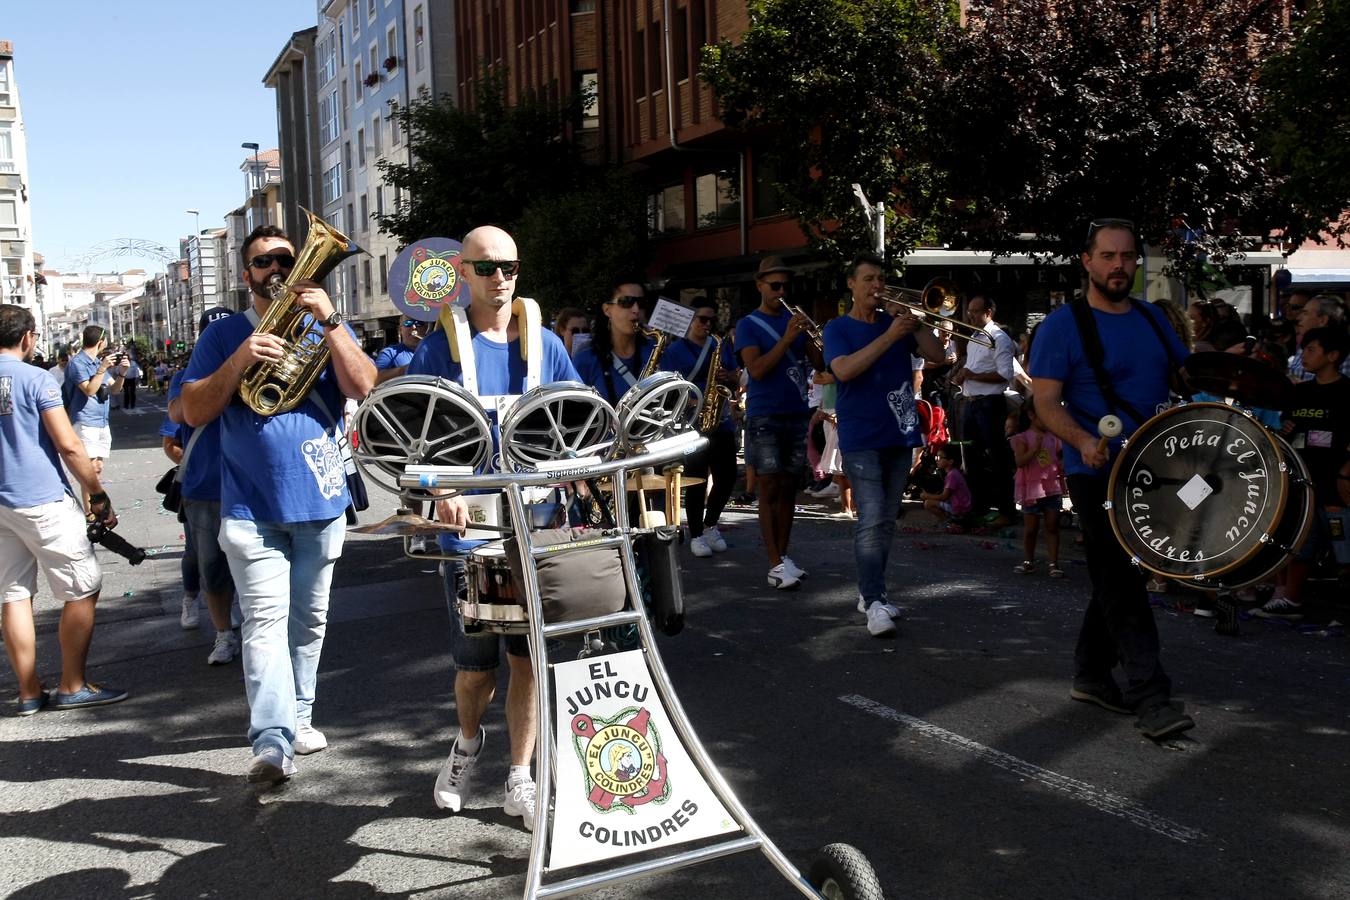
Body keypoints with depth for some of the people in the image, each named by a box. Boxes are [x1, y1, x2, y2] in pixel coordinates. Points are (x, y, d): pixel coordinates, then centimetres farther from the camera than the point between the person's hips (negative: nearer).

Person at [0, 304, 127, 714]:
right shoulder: (35, 379, -10)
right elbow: (68, 446, -14)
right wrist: (98, 495, -6)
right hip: (43, 502, -7)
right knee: (82, 591, 3)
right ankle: (73, 687, 4)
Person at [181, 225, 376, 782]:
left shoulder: (326, 330, 8)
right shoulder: (224, 335, 6)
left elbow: (363, 387, -9)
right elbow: (193, 412, -2)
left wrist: (329, 320, -17)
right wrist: (240, 360, -15)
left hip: (321, 502, 2)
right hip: (251, 508, -2)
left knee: (309, 621, 13)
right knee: (265, 622, -12)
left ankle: (299, 716, 28)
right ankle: (272, 742, -16)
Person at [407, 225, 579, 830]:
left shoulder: (544, 345, 7)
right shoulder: (439, 349, 0)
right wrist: (442, 491, -23)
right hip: (469, 526, -2)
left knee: (527, 654, 4)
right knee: (476, 660, 6)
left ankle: (519, 781, 18)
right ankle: (468, 741, 37)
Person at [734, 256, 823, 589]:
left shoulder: (796, 320, 13)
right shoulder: (748, 324, 0)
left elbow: (820, 365, 6)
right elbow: (756, 369, -13)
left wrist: (817, 338, -12)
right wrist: (787, 339, -20)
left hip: (797, 414, 5)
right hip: (764, 417, -5)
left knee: (788, 488, 8)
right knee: (769, 489, -4)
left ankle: (783, 555, 16)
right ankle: (775, 565, -4)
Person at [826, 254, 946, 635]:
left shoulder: (896, 322, 12)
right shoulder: (838, 328, 0)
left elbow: (936, 354, 4)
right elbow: (844, 370, -19)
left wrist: (914, 323, -10)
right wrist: (890, 336, -22)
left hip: (899, 435, 5)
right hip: (861, 439, -5)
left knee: (886, 520, 10)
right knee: (871, 520, -13)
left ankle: (870, 592, 21)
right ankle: (875, 603, -12)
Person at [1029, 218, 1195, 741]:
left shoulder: (1152, 319, 12)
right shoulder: (1062, 325, -7)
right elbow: (1047, 401, -14)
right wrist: (1083, 441, -31)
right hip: (1099, 473, -7)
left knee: (1117, 579, 14)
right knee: (1122, 583, -8)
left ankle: (1091, 674, 27)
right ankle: (1151, 698, -6)